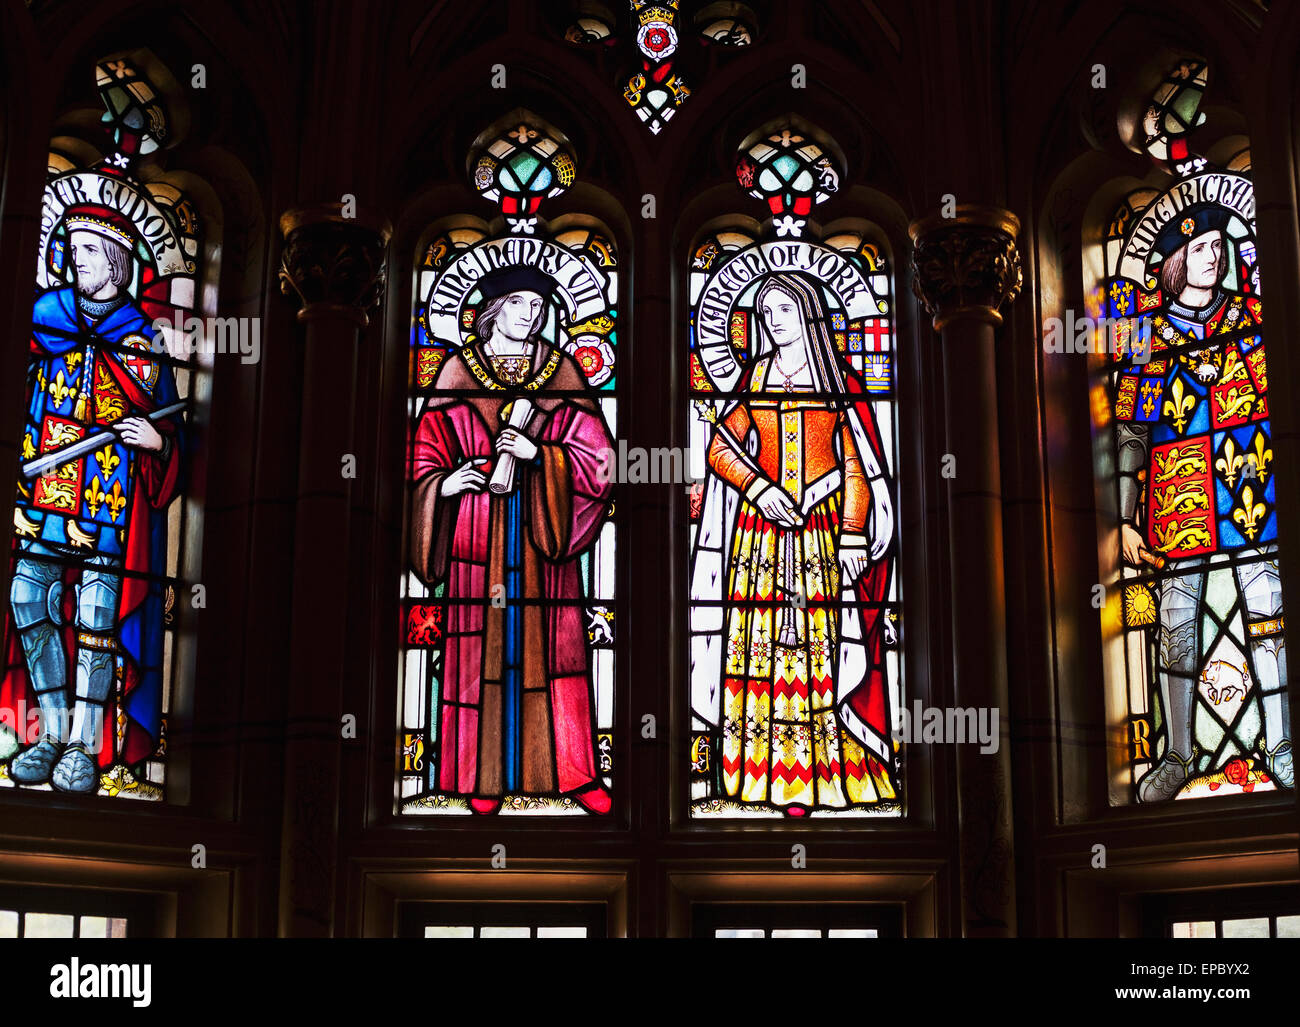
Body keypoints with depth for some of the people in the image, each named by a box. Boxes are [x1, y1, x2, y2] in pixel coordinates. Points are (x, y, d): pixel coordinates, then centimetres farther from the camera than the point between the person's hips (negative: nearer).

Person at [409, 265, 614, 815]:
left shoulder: (561, 372, 7)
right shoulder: (459, 370, 5)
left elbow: (596, 456, 1)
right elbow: (427, 447, 4)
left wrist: (538, 454, -15)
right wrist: (444, 483, -17)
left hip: (544, 530, 1)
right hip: (480, 532, -1)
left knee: (553, 646, 1)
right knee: (481, 644, 1)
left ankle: (572, 771, 9)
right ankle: (484, 774, 11)